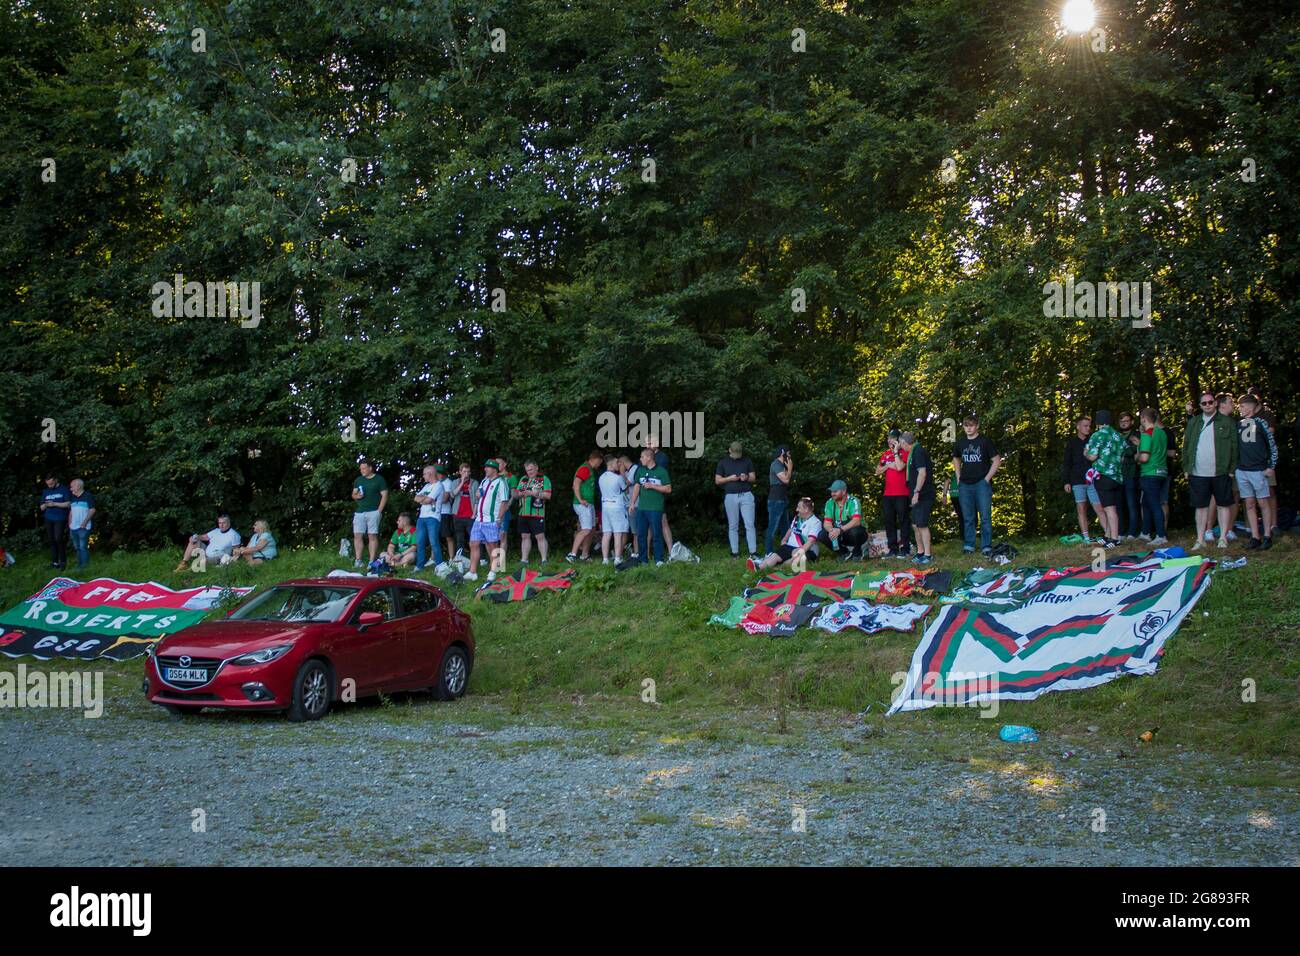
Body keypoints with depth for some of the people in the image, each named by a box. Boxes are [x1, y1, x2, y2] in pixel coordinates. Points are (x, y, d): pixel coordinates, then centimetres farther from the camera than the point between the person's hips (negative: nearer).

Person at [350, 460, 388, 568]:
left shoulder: (379, 479, 0)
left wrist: (379, 510, -10)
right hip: (359, 512, 5)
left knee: (372, 536, -6)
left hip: (373, 512, -5)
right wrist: (356, 496, -6)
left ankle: (372, 561, -6)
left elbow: (384, 496, -3)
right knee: (357, 536, 0)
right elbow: (353, 494, 19)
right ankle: (358, 560, 3)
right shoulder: (358, 480, 16)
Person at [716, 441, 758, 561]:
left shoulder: (747, 461, 10)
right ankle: (735, 552, 5)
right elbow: (717, 481, 6)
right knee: (733, 526, 2)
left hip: (746, 495, 0)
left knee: (750, 525, -6)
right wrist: (729, 478, -10)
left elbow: (753, 478, 12)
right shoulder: (723, 462, 7)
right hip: (730, 497, 0)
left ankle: (753, 552, -7)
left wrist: (747, 478, -11)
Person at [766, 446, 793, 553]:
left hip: (782, 500, 10)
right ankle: (768, 552, -8)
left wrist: (789, 469, 11)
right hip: (776, 500, -10)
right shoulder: (776, 464, -12)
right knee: (773, 527, -9)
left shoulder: (781, 465, 19)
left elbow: (787, 480, 18)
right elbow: (786, 479, -19)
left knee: (784, 527, 15)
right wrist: (790, 468, -5)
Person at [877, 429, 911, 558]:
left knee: (903, 520, -3)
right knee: (889, 521, 7)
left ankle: (905, 548, 0)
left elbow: (900, 467, -20)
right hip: (888, 493, 7)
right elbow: (878, 471, 14)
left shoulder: (904, 452, -4)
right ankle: (893, 549, 13)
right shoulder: (886, 454, 15)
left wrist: (896, 451, -14)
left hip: (902, 493, -7)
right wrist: (887, 466, -3)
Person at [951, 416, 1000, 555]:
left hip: (982, 483, -4)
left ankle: (986, 547, -2)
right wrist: (958, 477, 14)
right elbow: (956, 459, 27)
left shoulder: (985, 442, -2)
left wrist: (987, 478, -8)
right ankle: (968, 545, 14)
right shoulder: (959, 443, 11)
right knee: (967, 517, 8)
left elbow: (997, 461, -2)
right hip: (965, 485, 4)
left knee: (985, 516, -5)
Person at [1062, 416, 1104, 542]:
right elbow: (1066, 463, 7)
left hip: (1093, 480, -1)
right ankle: (1086, 537, 7)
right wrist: (1066, 481, 1)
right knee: (1081, 509, 3)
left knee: (1099, 508, -8)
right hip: (1078, 481, 1)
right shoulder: (1072, 443, 7)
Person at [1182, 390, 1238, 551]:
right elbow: (1186, 446, 12)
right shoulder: (1193, 422, 10)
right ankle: (1200, 540, 11)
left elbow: (1234, 447, 1)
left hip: (1220, 472, -2)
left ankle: (1223, 538, 13)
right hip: (1198, 473, 2)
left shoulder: (1226, 422, 2)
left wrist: (1232, 469, -5)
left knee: (1222, 505, 6)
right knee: (1201, 507, 6)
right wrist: (1186, 468, 6)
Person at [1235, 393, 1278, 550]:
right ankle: (1255, 537, 9)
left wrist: (1271, 467, -6)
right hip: (1241, 470, 5)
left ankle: (1267, 536, 5)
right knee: (1249, 504, 5)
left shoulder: (1260, 422, -3)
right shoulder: (1238, 424, 10)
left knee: (1263, 503, 0)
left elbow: (1272, 445, -2)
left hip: (1258, 470, -5)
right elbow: (1234, 446, 16)